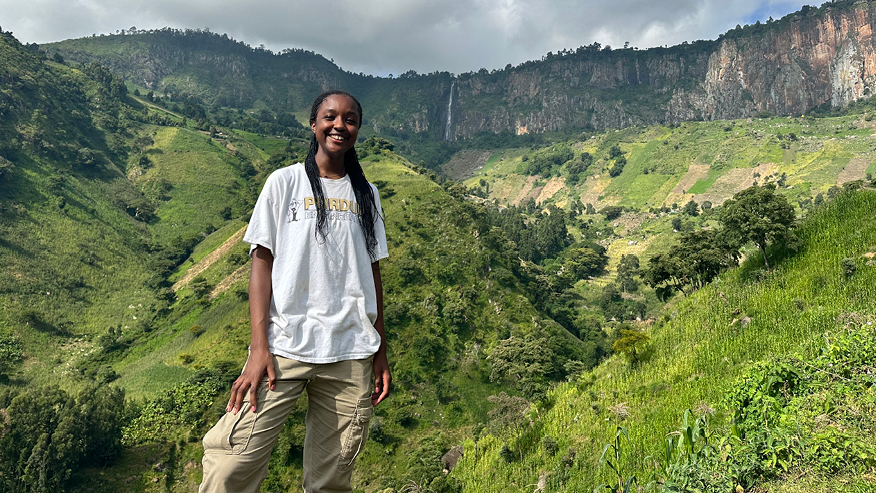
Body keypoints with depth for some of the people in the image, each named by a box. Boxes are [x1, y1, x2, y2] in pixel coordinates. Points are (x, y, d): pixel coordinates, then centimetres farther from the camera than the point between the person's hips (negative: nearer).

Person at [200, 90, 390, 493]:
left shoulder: (366, 195, 14)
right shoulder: (284, 182, 6)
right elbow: (262, 263, 1)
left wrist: (380, 352, 12)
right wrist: (259, 347, -8)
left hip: (352, 356, 2)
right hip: (285, 349, -2)